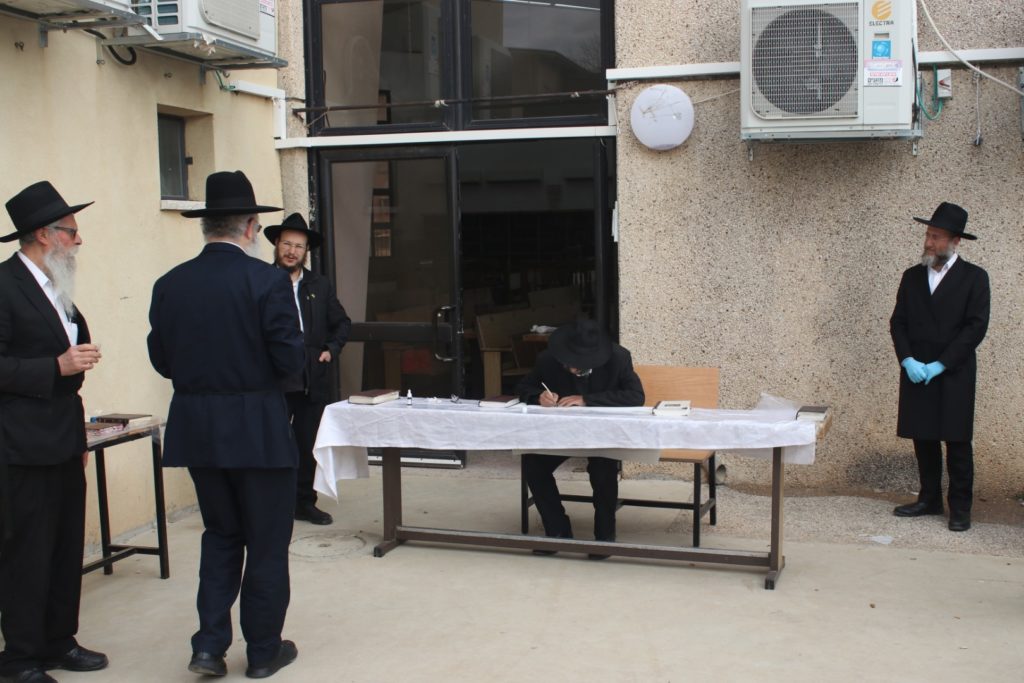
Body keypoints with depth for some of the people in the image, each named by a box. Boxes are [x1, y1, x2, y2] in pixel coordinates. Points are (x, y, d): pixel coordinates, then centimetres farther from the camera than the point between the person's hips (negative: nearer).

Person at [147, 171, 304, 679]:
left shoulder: (170, 285, 0)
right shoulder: (267, 281, -14)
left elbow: (162, 361, 4)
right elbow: (290, 360, -15)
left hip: (194, 430, 5)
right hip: (257, 431, -4)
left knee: (220, 535, 21)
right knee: (266, 542, 10)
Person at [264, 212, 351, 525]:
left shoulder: (320, 286, 11)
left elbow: (342, 323, 18)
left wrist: (331, 349, 4)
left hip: (312, 381, 4)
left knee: (307, 446, 12)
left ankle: (304, 502, 24)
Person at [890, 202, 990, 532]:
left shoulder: (974, 277, -1)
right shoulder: (912, 276, 10)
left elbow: (976, 327, -7)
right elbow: (898, 323, 8)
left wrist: (939, 364, -13)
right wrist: (908, 361, -7)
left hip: (954, 374, -4)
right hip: (916, 374, 4)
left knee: (957, 441, 0)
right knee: (924, 440, 8)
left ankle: (960, 507, 9)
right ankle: (929, 499, 19)